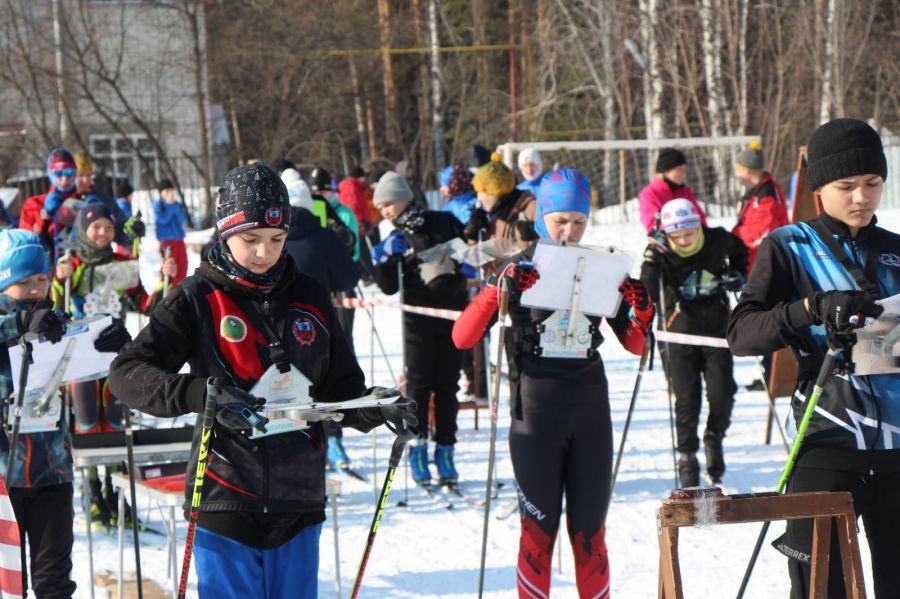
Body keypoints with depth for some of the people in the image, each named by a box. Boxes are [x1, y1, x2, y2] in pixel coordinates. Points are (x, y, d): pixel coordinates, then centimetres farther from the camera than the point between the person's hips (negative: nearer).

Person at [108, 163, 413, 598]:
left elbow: (340, 388, 17)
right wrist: (204, 395, -27)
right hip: (225, 500, -4)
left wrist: (373, 410, -6)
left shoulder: (309, 299, 9)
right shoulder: (197, 299, -3)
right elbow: (128, 373, -11)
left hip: (298, 503, 4)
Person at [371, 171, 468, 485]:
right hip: (419, 319, 1)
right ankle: (417, 449, 5)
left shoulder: (443, 222, 2)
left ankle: (445, 449, 8)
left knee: (446, 385, 2)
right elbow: (389, 287, -2)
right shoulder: (396, 240, 6)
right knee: (418, 383, -1)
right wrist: (383, 261, -17)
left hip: (451, 315, -1)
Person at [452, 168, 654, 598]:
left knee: (590, 532, 7)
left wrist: (641, 311, -12)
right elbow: (463, 338, -13)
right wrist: (499, 290, -28)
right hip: (536, 407, -2)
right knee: (538, 531, 2)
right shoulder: (520, 270, -4)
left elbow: (635, 345, 9)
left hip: (590, 406, 2)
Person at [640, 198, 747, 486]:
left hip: (717, 327, 2)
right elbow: (649, 293, -27)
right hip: (681, 332, -2)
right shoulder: (661, 253, -12)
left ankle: (714, 439, 22)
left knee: (722, 393, -6)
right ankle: (687, 455, 13)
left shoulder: (718, 240, -5)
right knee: (687, 398, -4)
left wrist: (737, 275, 7)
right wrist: (652, 261, -38)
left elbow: (739, 251, 21)